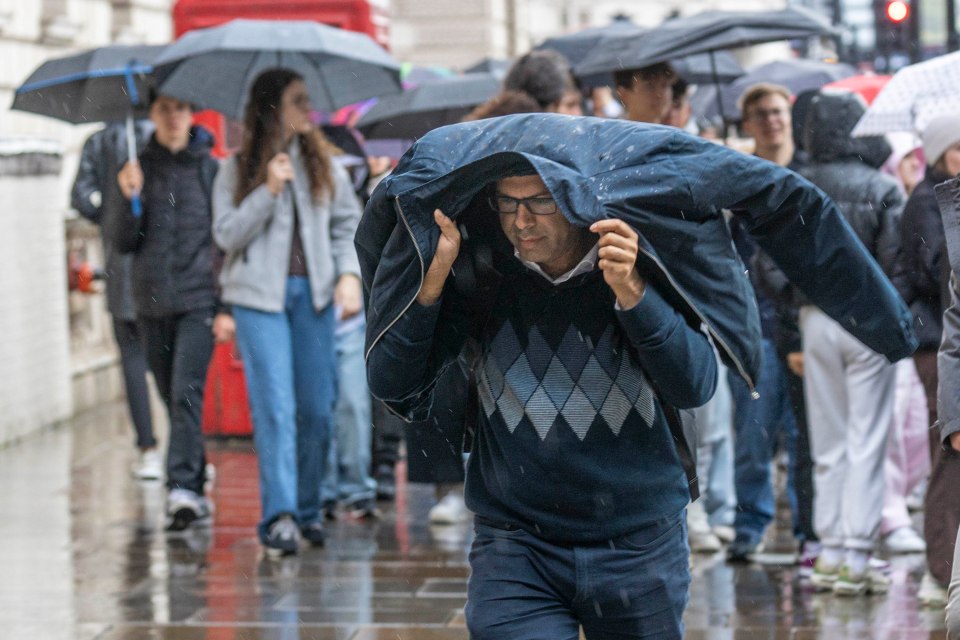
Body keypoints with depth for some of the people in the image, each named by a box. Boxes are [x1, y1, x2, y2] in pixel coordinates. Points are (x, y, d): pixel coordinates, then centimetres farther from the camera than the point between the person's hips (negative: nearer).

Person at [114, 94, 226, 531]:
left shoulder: (211, 170, 2)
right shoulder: (137, 170, 9)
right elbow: (124, 244, 6)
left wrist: (227, 306, -5)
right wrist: (131, 199, -12)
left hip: (199, 301, -3)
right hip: (152, 302, 3)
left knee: (187, 392, -16)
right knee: (173, 399, 8)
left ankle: (182, 488, -22)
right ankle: (195, 493, 17)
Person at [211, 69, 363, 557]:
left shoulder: (322, 163, 9)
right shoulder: (237, 170, 1)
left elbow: (348, 221, 13)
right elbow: (227, 234, -5)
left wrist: (349, 274, -2)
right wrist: (269, 191, -14)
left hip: (313, 294, 3)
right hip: (258, 296, -3)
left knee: (317, 407, 3)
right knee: (275, 407, -10)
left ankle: (308, 510, 16)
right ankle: (279, 516, -13)